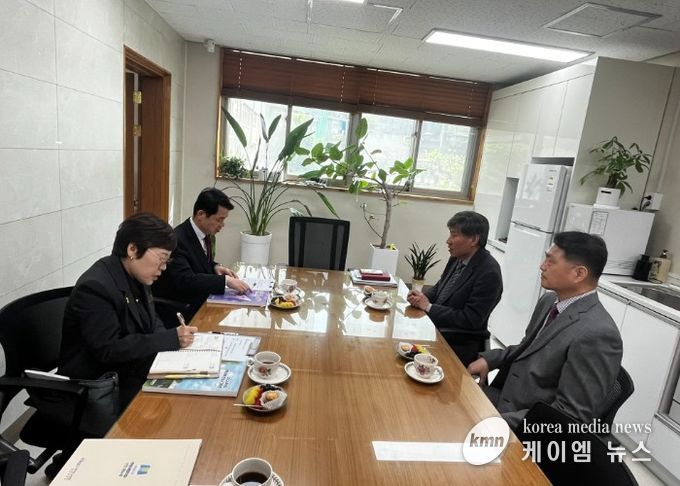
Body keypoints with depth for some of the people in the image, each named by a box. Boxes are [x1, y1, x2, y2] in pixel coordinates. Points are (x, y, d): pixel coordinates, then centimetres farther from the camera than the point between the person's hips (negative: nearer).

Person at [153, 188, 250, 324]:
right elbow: (186, 281, -30)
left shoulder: (206, 233, 2)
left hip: (201, 302, 8)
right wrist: (226, 280, -30)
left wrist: (215, 267, -1)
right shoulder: (178, 240, -22)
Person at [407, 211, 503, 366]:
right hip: (435, 327, 7)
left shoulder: (489, 273, -20)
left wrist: (429, 307, -16)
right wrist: (422, 296, -5)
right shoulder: (457, 258, 3)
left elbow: (471, 320, -21)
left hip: (458, 346, -7)